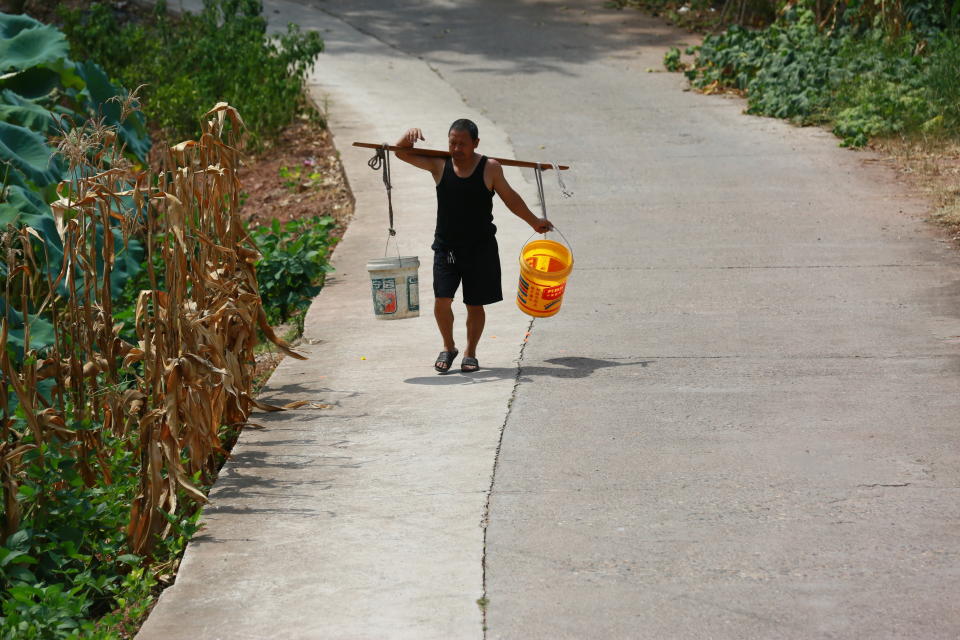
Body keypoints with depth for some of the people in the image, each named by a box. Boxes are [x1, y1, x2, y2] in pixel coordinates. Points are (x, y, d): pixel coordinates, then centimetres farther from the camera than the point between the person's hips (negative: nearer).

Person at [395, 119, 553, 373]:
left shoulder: (490, 168, -6)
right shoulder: (439, 164, -3)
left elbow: (510, 198, 7)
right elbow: (401, 152, -3)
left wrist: (534, 222, 13)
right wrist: (410, 135, -24)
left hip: (480, 247, -1)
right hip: (446, 247, 1)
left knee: (475, 304, 5)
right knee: (441, 300, -8)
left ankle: (470, 353, 24)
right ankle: (449, 347, 16)